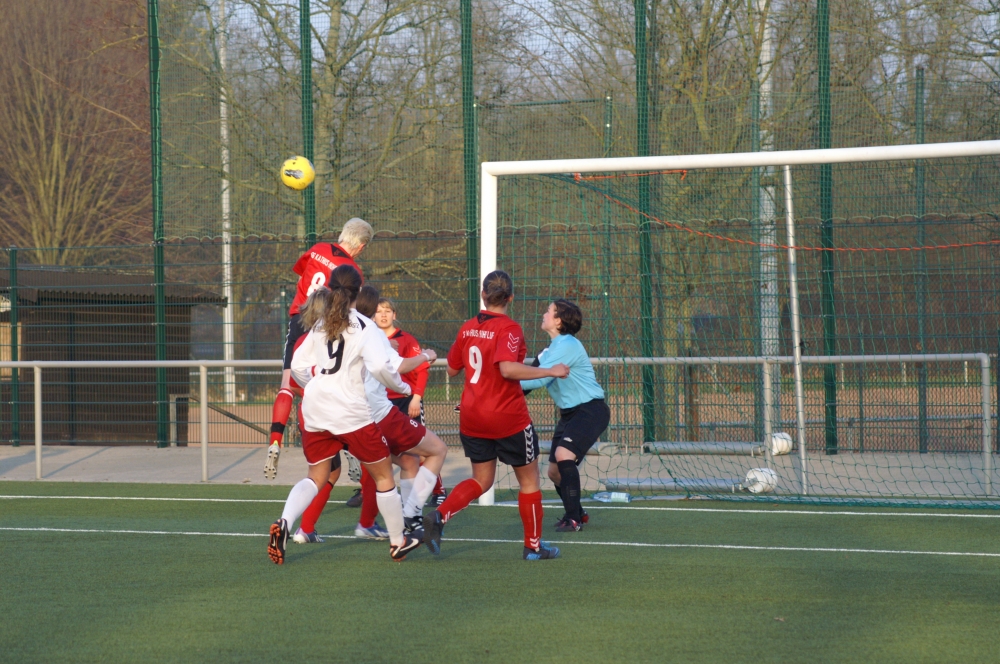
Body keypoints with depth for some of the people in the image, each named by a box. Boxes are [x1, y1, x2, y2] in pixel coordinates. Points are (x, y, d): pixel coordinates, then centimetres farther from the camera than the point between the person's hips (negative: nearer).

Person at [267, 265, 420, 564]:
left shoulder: (320, 324, 10)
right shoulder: (364, 326, -6)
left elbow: (298, 365, 11)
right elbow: (380, 366, -19)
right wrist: (402, 387, -2)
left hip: (315, 407, 5)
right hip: (350, 411, -5)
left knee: (316, 476, 13)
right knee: (383, 473, 11)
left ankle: (283, 524, -13)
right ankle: (398, 542, 19)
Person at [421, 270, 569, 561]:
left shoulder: (467, 328, 3)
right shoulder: (508, 329, -15)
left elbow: (452, 369, 13)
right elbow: (508, 368, -30)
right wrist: (550, 371, -23)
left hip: (472, 420, 6)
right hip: (509, 418, -6)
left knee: (481, 480, 17)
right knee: (529, 480, 12)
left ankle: (439, 517, -7)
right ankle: (534, 546, 19)